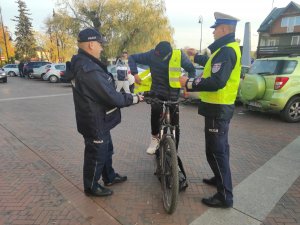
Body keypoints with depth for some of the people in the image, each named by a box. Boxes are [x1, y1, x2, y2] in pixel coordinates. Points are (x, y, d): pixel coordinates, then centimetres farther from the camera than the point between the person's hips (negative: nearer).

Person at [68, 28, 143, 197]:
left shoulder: (81, 63, 7)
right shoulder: (89, 69, -29)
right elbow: (111, 97, -29)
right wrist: (134, 98, -16)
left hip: (98, 120, 10)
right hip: (95, 122, -10)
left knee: (106, 149, 25)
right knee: (96, 155, 10)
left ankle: (110, 177, 45)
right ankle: (91, 187, 32)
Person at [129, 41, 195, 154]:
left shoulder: (179, 55, -11)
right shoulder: (151, 54, -11)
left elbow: (191, 69, 0)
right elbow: (132, 58, -4)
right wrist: (135, 73, -17)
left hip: (173, 94, 1)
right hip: (157, 91, 0)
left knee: (175, 126, 3)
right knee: (155, 110, -34)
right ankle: (155, 137, -10)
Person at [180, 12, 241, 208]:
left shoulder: (226, 51, -20)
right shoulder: (229, 48, 15)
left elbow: (217, 81, -32)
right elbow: (214, 65, 33)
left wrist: (190, 84, -23)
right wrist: (197, 56, 42)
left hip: (218, 109, -11)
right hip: (222, 106, 11)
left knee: (215, 151, -4)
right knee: (219, 147, 22)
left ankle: (225, 196, 7)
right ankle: (220, 178, 39)